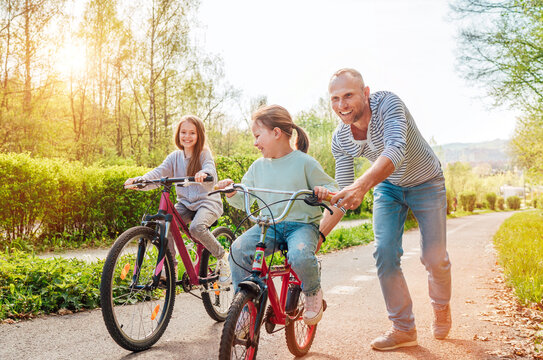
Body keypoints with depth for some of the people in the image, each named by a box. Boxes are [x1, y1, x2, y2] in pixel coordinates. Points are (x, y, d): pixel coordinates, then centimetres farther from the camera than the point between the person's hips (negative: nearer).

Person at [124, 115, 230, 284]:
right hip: (185, 203, 4)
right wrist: (140, 180, -25)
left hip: (207, 201, -4)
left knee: (196, 227, -33)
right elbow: (159, 173, -5)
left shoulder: (204, 153, -4)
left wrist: (203, 173, -50)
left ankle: (222, 256, -6)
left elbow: (210, 168, -24)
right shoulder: (175, 157, 7)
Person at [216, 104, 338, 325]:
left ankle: (313, 293, 0)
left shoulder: (304, 162, -2)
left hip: (302, 224, -4)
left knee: (300, 256, -36)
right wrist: (232, 193, -7)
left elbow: (331, 187, 2)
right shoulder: (258, 166, 11)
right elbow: (244, 199, 15)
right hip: (268, 225, 4)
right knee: (238, 250, -23)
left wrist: (325, 192, -22)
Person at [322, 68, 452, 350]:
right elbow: (343, 194, -15)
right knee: (385, 253, -10)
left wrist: (362, 185, -66)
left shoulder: (388, 103, -33)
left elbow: (396, 150, -50)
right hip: (388, 187, 3)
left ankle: (441, 307, 32)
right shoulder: (340, 139, -18)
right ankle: (404, 329, 6)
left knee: (434, 257, -1)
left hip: (426, 184, -3)